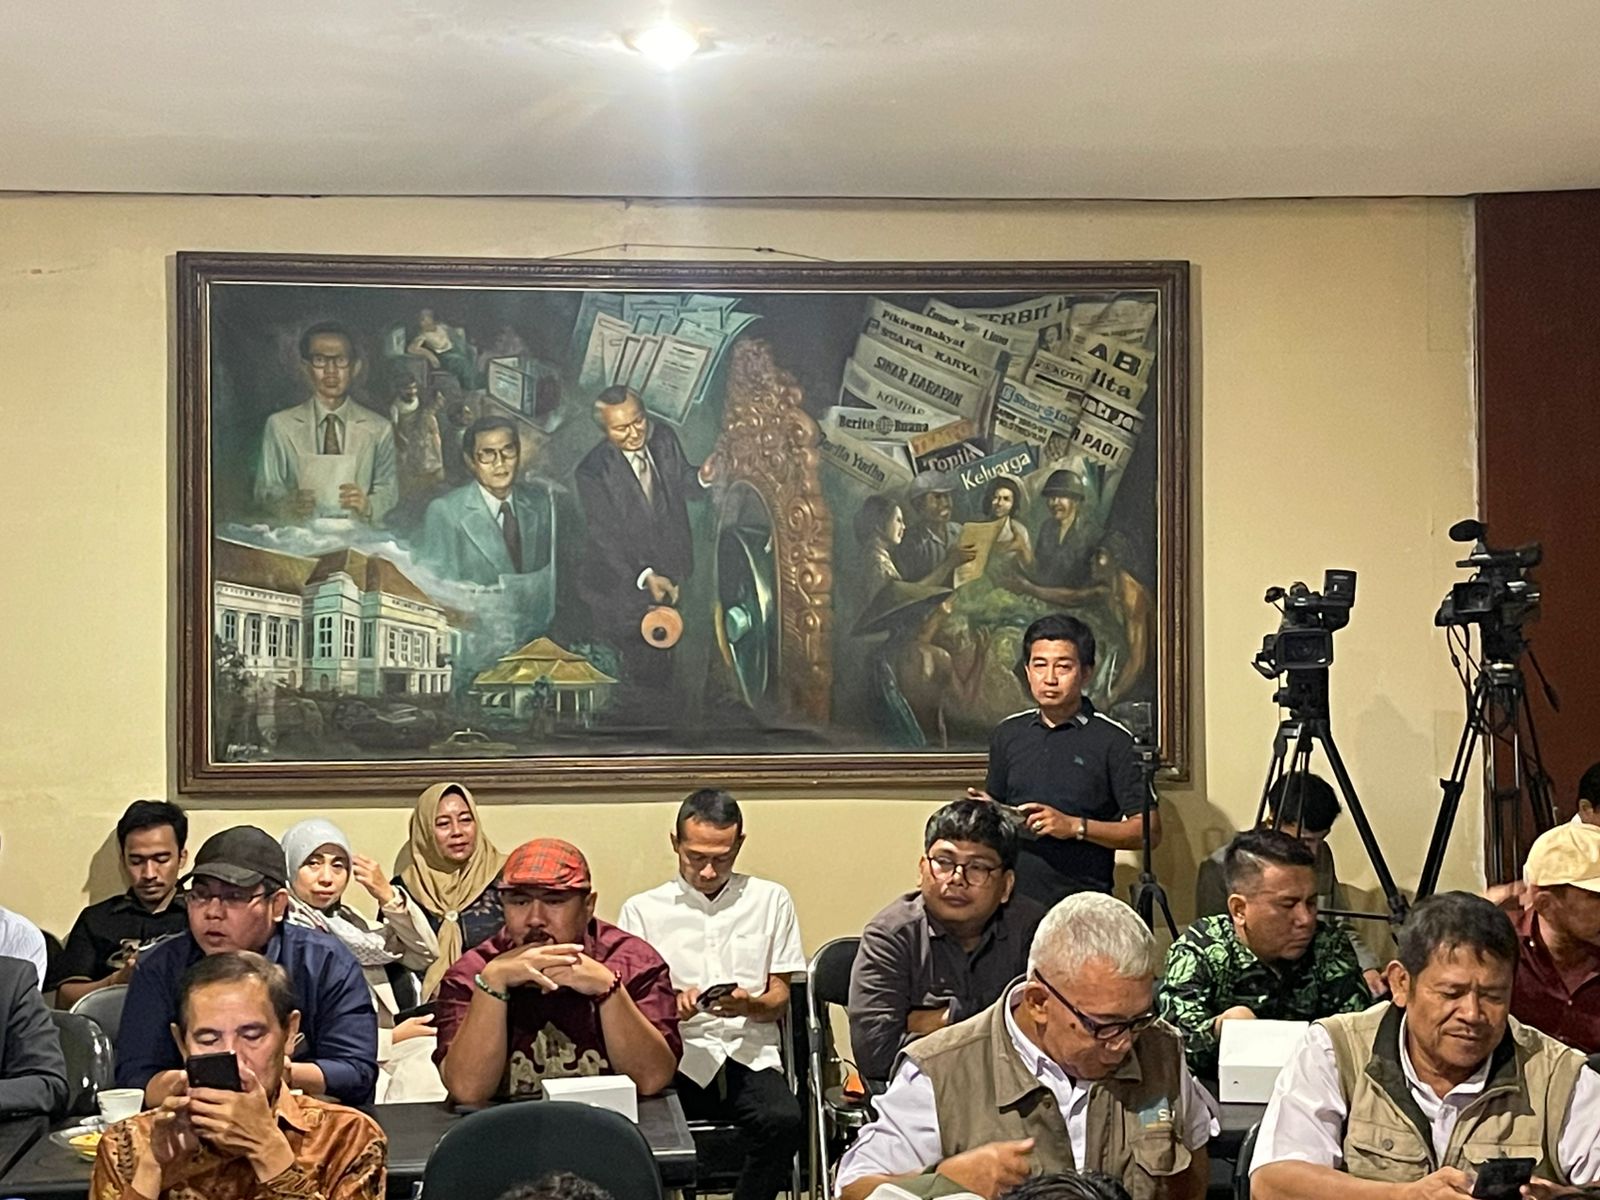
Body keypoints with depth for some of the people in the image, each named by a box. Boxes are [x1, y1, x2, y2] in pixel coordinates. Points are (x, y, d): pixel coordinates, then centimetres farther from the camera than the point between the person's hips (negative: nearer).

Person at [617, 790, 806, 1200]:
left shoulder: (771, 900, 16)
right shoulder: (641, 910, 12)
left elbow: (780, 1000, 15)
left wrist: (750, 1005, -9)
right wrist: (673, 1007, -14)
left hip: (749, 1054, 1)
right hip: (677, 1056, -1)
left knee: (783, 1120, -32)